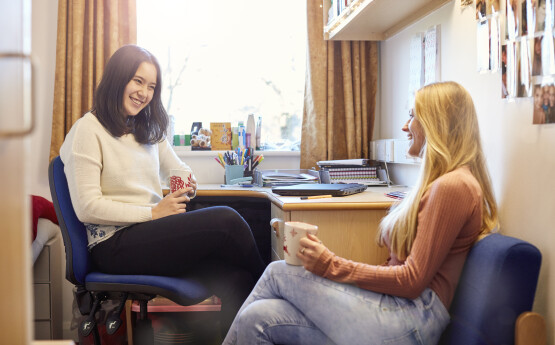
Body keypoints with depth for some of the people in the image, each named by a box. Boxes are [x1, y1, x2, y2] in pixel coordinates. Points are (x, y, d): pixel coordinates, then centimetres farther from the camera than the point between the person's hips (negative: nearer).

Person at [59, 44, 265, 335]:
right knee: (225, 220, -23)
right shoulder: (88, 130, -2)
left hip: (153, 234, 7)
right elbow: (87, 207, -11)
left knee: (234, 280, -24)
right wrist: (153, 213, -15)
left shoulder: (149, 130, 22)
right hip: (114, 244, -7)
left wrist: (187, 187, 1)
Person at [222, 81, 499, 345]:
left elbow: (413, 280, -15)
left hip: (410, 320, -8)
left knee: (278, 273, -5)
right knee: (258, 317, -7)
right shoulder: (438, 182, 21)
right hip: (398, 308, 8)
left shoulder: (452, 187, -12)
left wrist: (331, 266, -12)